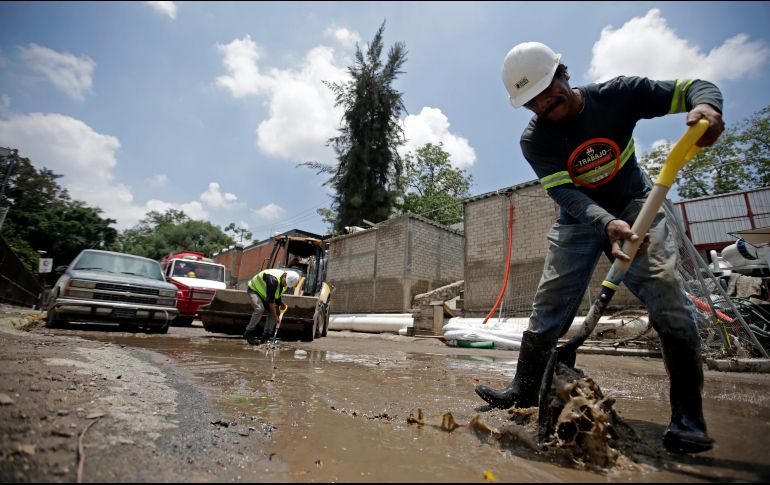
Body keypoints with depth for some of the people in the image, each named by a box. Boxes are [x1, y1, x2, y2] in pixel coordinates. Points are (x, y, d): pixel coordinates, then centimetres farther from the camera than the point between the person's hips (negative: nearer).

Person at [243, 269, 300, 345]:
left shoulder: (286, 281, -12)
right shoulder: (273, 280, -39)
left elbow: (277, 293, 6)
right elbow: (270, 300, -34)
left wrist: (280, 303, -7)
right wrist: (275, 316, -28)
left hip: (263, 292, 8)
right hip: (253, 289, -8)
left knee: (272, 310, -5)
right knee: (259, 309, -28)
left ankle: (266, 336, -2)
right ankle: (248, 333, -14)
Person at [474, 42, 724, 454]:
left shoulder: (617, 94, -12)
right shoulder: (534, 139, -15)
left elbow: (695, 88, -6)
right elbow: (566, 193, -27)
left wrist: (706, 106, -32)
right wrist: (607, 224, -45)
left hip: (635, 206, 0)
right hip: (579, 219, 1)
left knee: (665, 290, -20)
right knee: (549, 302, -4)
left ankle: (687, 416, -7)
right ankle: (524, 390, 8)